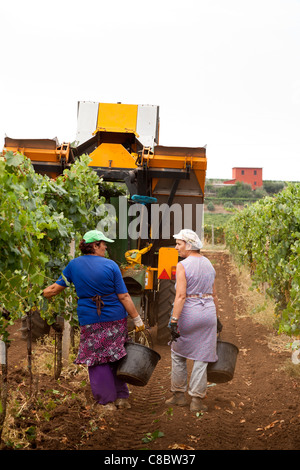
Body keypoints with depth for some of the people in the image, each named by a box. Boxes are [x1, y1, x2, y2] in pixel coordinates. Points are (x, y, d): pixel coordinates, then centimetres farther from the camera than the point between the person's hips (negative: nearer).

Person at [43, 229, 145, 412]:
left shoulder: (74, 265, 1)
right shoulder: (110, 265, -5)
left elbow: (58, 286, 10)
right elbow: (124, 296, -6)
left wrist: (47, 292, 30)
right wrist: (137, 319, -2)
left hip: (90, 320, 0)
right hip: (115, 318, 0)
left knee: (97, 360, 6)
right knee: (116, 358, 12)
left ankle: (107, 401, 7)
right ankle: (122, 397, 18)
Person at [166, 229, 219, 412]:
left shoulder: (183, 266, -11)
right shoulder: (208, 264, 9)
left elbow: (180, 296, -19)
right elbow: (213, 294, 13)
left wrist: (174, 321, -21)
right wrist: (216, 318, 20)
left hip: (188, 313, -5)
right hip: (208, 311, 5)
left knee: (178, 354, 14)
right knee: (202, 357, 7)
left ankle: (179, 394, 21)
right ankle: (197, 399, 8)